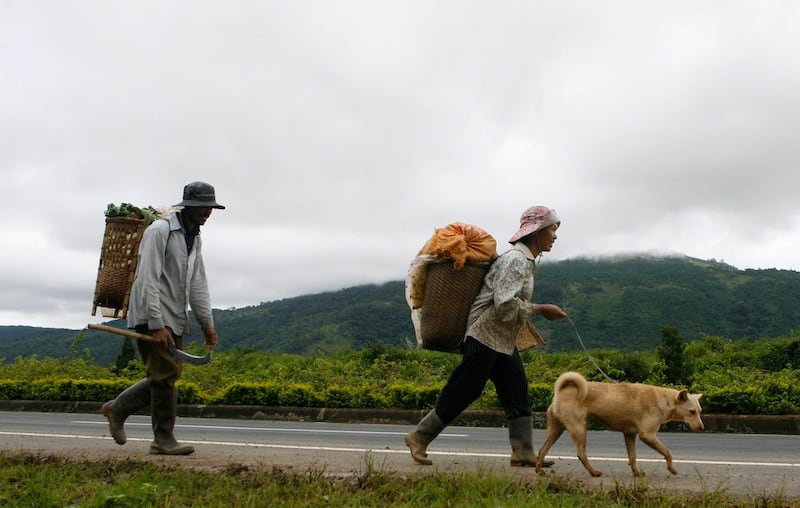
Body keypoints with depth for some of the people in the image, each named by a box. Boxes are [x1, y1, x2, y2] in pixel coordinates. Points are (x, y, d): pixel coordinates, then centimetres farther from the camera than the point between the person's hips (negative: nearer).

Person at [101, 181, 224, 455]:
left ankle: (117, 409, 26)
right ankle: (163, 439, -2)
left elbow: (198, 283, 16)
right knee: (166, 374, -11)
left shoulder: (195, 239, 15)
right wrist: (157, 325, -23)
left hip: (174, 319, 9)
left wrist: (207, 323, 9)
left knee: (163, 376, 8)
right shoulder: (160, 231, -11)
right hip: (151, 317, -8)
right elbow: (148, 279, -18)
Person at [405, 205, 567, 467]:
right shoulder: (515, 259, -17)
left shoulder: (526, 260, 13)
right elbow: (506, 306, -24)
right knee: (462, 393, -2)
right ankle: (419, 437, 10)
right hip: (485, 336, -10)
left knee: (517, 393, 6)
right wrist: (541, 310, -17)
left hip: (504, 340, 10)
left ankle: (523, 451, 9)